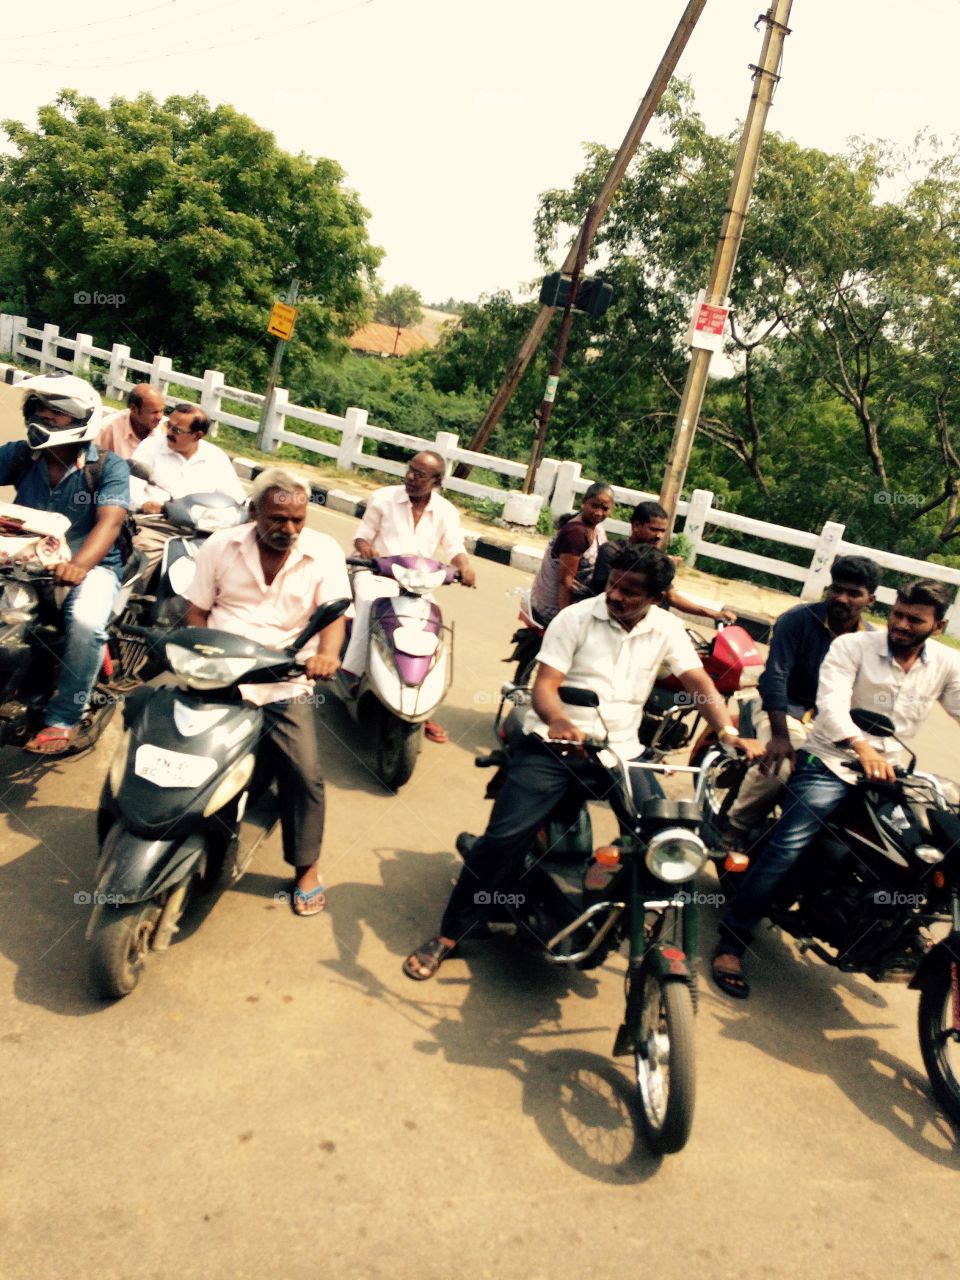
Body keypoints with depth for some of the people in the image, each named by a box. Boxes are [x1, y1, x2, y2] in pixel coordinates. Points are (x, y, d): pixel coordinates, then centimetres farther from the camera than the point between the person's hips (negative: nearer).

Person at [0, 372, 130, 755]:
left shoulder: (108, 466, -6)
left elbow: (110, 522, -20)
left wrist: (79, 564, -39)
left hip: (92, 563, -3)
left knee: (86, 623, -31)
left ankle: (64, 718, -13)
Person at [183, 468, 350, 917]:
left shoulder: (324, 552, -1)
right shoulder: (220, 546, 4)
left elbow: (334, 613, -8)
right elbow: (197, 611, 7)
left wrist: (327, 653, -29)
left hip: (285, 683, -1)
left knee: (305, 774, -11)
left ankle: (306, 867, 12)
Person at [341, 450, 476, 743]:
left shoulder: (446, 512, 6)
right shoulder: (384, 497, 2)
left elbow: (455, 548, -3)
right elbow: (363, 534, 4)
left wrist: (464, 566, -26)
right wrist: (364, 547, -21)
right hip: (377, 575, -2)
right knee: (371, 602, -36)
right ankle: (350, 672, -29)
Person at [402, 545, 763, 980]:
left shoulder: (667, 629, 3)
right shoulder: (575, 618, -8)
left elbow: (698, 682, -3)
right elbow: (545, 684, -15)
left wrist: (728, 733, -21)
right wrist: (556, 720, -38)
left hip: (620, 749, 3)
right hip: (554, 742, -3)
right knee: (505, 835, -14)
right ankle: (451, 933, 1)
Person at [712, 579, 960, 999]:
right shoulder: (852, 646, -8)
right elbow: (831, 702, -22)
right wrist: (862, 747, -40)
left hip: (888, 772, 5)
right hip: (831, 763, -5)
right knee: (787, 847, -18)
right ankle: (731, 941, -11)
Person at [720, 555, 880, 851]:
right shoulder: (798, 619, -9)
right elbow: (775, 675, -19)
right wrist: (780, 735, -31)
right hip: (782, 708, -4)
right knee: (777, 767, -32)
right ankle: (735, 829, -7)